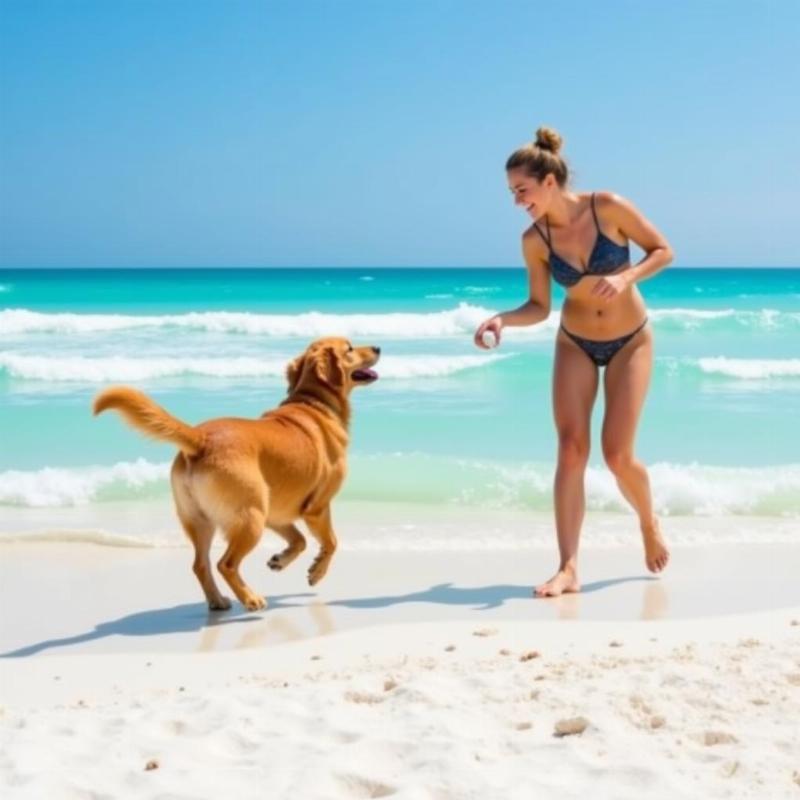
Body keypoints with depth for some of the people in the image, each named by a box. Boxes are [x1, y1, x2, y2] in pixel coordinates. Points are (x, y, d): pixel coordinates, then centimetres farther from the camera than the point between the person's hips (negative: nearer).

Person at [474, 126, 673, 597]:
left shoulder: (608, 207, -20)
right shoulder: (534, 240, -12)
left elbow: (664, 251, -10)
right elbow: (539, 308, -3)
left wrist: (625, 278, -27)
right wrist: (502, 320, -22)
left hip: (630, 342, -2)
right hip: (575, 345, 3)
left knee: (618, 454, -8)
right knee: (571, 450, -9)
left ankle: (650, 525, 24)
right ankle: (569, 569, -10)